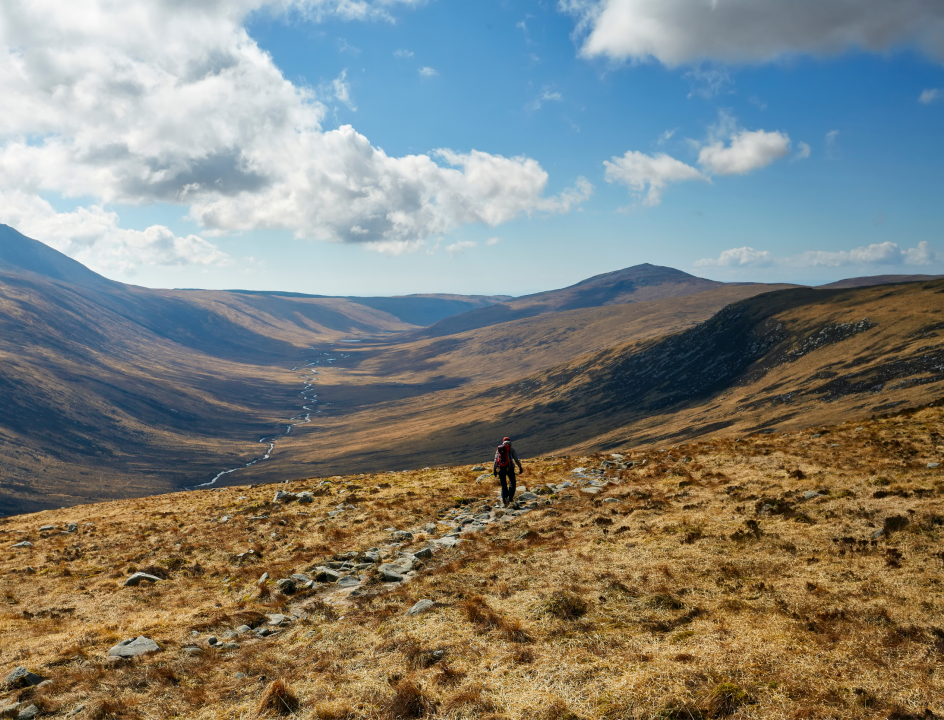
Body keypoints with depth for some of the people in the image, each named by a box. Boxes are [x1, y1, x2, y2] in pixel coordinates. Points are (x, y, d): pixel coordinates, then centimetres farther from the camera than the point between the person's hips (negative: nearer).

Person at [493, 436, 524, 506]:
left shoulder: (498, 449, 14)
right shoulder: (511, 449, 7)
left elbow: (495, 460, 8)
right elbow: (516, 459, 0)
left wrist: (494, 469, 8)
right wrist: (520, 467, 2)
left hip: (501, 469, 2)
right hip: (509, 468, -2)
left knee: (503, 485, 11)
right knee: (512, 482, 13)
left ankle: (504, 500, 6)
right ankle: (510, 497, -2)